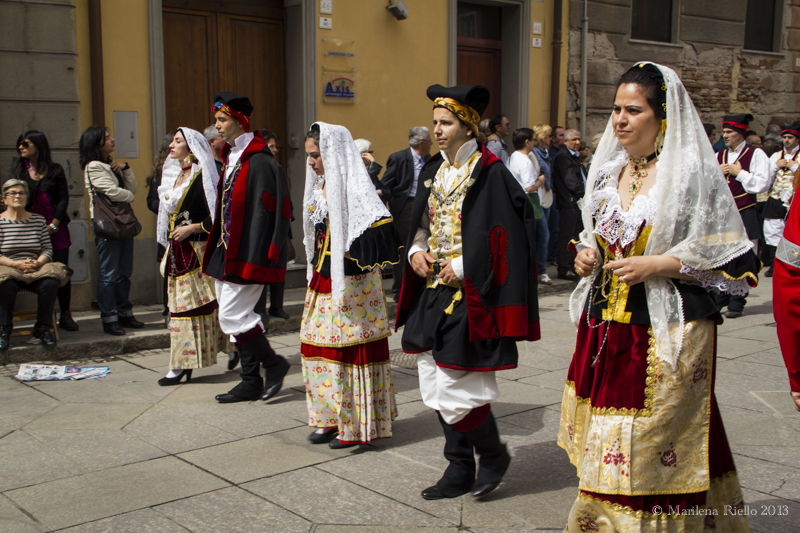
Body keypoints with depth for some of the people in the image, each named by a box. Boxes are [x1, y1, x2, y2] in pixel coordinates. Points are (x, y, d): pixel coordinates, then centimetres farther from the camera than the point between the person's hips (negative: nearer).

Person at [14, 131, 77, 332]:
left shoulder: (55, 170, 5)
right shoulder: (19, 169, 10)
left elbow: (64, 199, 1)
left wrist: (53, 225, -7)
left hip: (56, 228, -1)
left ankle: (65, 315, 6)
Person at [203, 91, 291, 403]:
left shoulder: (260, 162, -14)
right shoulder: (232, 159, 15)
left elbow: (272, 209, -18)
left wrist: (258, 256, -21)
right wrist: (215, 254, 16)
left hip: (248, 254, -9)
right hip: (228, 251, 10)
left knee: (232, 316, -8)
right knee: (236, 317, 11)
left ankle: (274, 364, 9)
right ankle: (251, 382, 19)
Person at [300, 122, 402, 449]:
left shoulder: (355, 188, -15)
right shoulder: (320, 187, 12)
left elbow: (380, 226, -24)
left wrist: (355, 257, -18)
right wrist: (316, 270, 17)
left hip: (351, 284, -9)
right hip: (324, 281, 9)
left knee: (350, 347, -3)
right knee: (321, 346, 10)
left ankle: (355, 424, 7)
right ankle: (330, 418, 21)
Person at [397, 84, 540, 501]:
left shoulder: (490, 173, -11)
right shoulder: (434, 171, 12)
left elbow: (507, 236, -15)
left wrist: (463, 268, -18)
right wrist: (416, 250, 1)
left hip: (469, 296, -8)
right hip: (433, 292, 8)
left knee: (457, 387, -6)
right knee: (435, 385, 10)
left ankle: (493, 454, 20)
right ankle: (460, 471, 24)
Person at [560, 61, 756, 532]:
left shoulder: (695, 175, -8)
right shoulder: (610, 171, 11)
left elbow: (737, 263, -9)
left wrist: (659, 265, -17)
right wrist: (588, 253, 1)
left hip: (666, 333, -6)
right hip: (605, 325, 6)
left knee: (648, 454, -2)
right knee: (602, 446, 11)